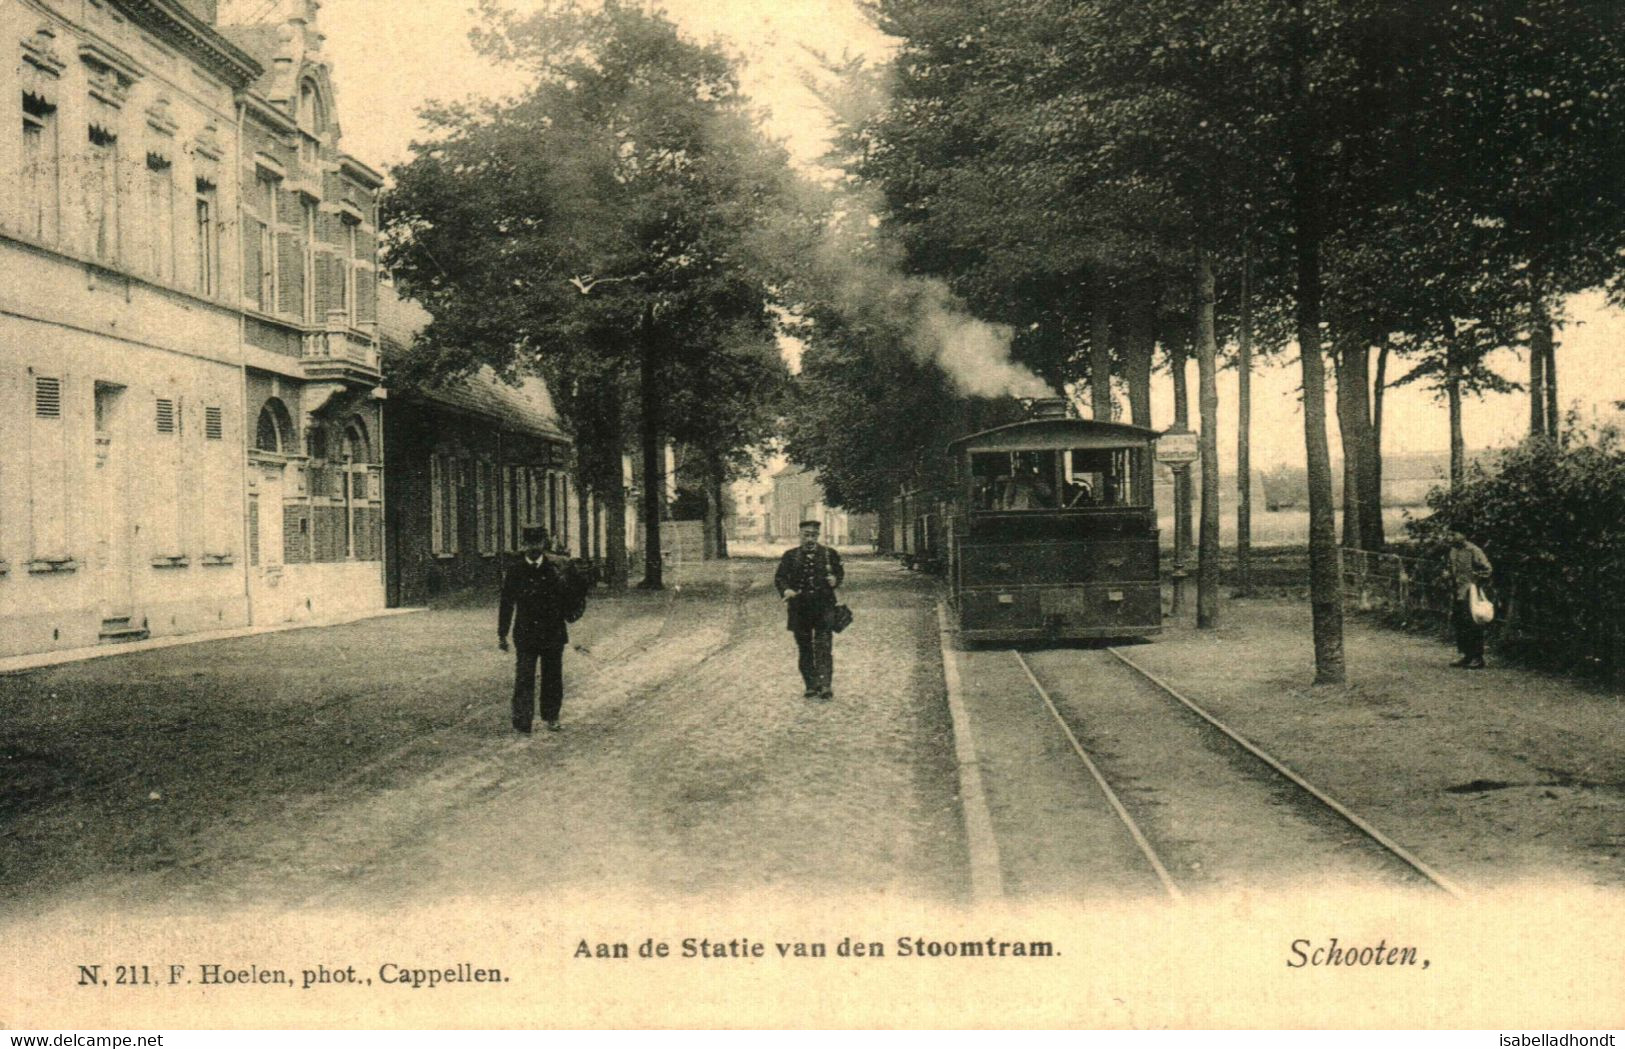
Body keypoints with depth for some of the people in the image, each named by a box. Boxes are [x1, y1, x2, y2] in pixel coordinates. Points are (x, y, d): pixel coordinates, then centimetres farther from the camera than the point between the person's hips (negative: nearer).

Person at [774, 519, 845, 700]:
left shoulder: (829, 554, 7)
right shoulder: (790, 556, 7)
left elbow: (840, 572, 15)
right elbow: (779, 577, 4)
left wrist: (835, 580, -8)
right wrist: (785, 590, -17)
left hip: (824, 606, -2)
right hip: (799, 608, 2)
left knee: (823, 647, -10)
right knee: (805, 649, 7)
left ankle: (826, 686, -12)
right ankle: (811, 686, 15)